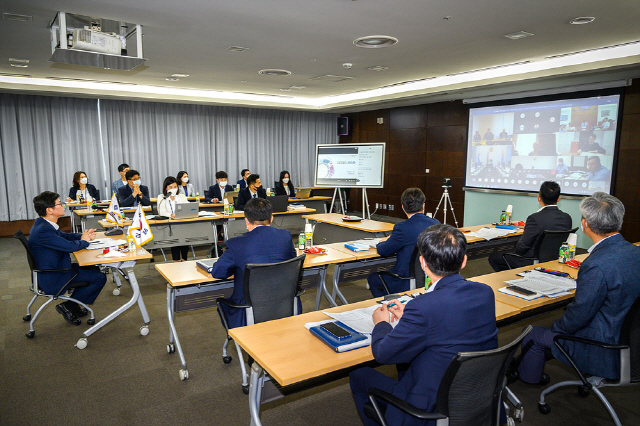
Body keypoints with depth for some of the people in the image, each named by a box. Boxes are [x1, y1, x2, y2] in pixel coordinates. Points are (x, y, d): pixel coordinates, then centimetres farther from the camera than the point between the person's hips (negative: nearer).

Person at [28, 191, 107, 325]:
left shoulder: (44, 224, 5)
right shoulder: (43, 231, -28)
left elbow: (64, 236, 19)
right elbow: (70, 246, -27)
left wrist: (83, 235, 0)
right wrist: (84, 240, -5)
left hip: (55, 268, 11)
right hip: (51, 280, -11)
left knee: (93, 269, 19)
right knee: (100, 278, -11)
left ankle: (74, 305, 24)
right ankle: (67, 307, 2)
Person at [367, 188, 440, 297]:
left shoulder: (403, 228, -22)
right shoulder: (436, 224, -1)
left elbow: (383, 251, -10)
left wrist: (381, 243, 14)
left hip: (408, 284, -7)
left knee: (372, 278, 17)